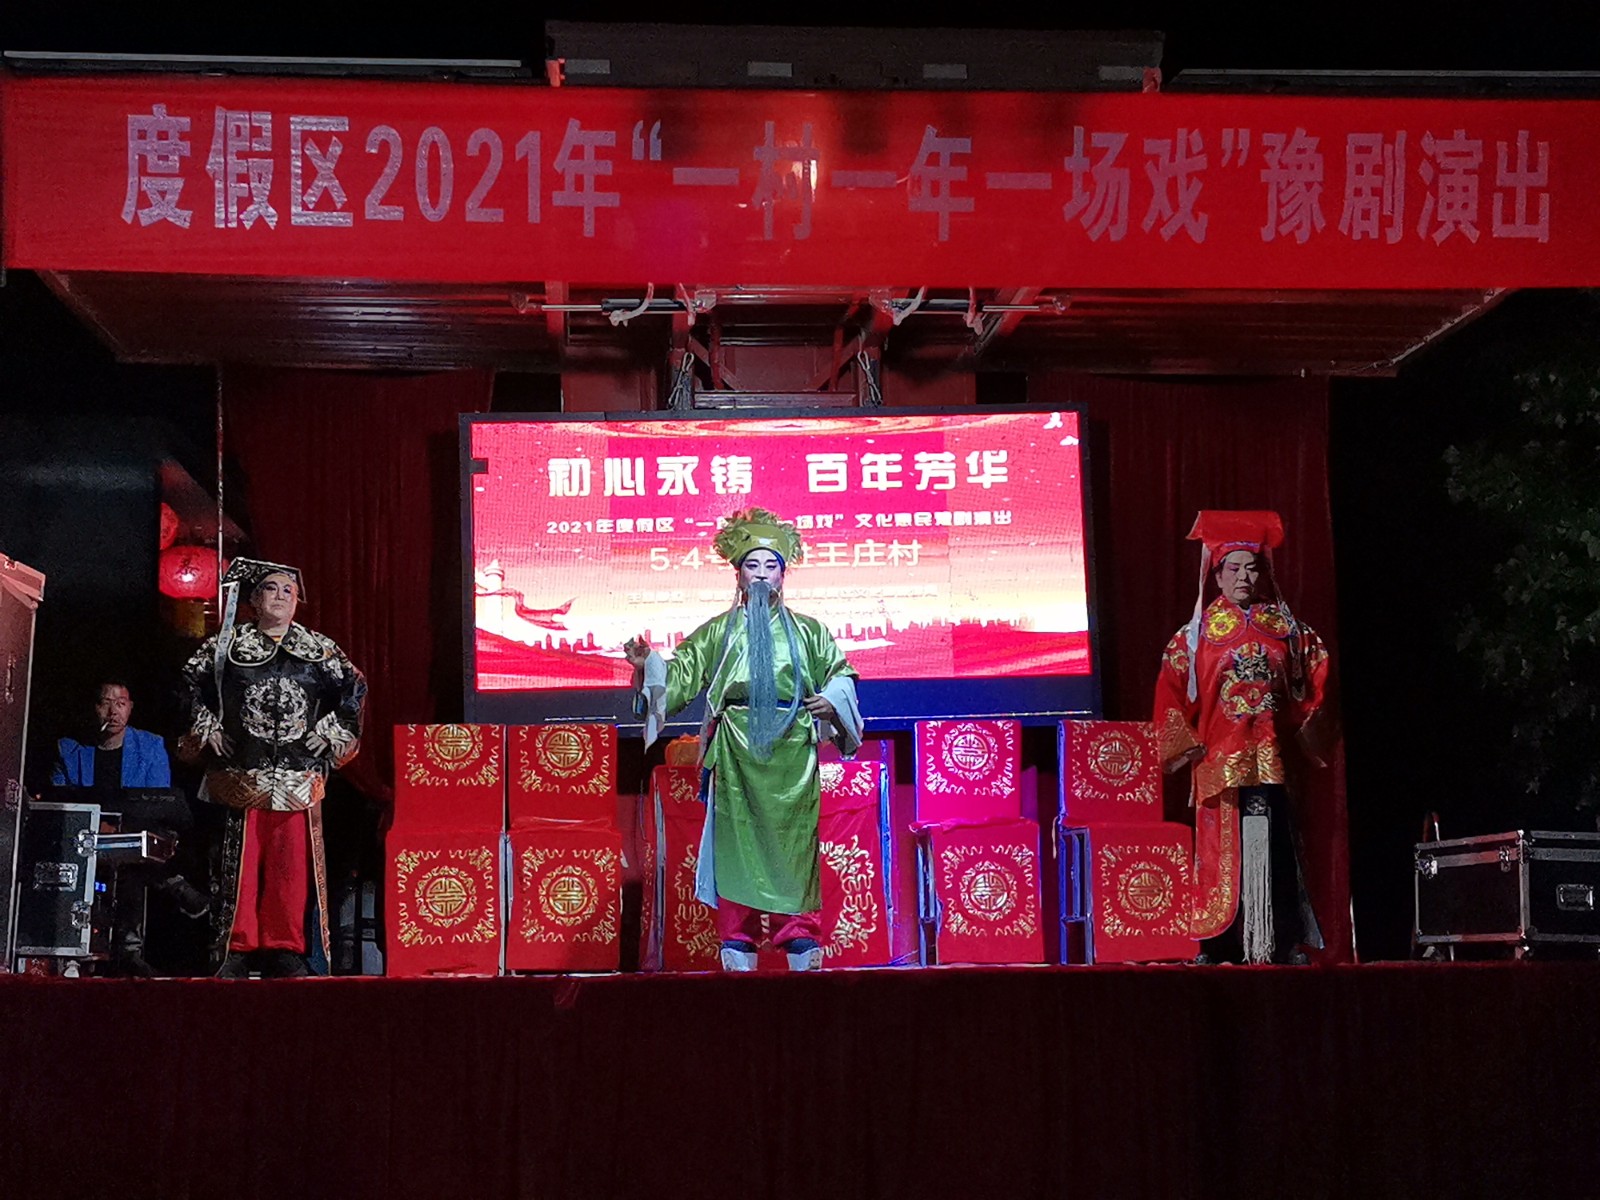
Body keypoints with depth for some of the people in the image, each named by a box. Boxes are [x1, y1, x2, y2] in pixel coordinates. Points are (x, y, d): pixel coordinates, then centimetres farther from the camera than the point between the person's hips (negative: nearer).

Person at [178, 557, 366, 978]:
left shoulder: (320, 651, 11)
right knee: (241, 860, -3)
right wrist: (207, 728, 2)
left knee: (293, 861, -3)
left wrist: (331, 731, 6)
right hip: (242, 775, -1)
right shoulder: (227, 645, 7)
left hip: (299, 777, 1)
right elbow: (192, 683, 10)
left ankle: (286, 947, 2)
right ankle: (237, 949, 1)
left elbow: (353, 690, 16)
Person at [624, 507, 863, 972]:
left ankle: (803, 955, -1)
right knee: (736, 844, -4)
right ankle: (738, 958, -2)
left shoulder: (808, 632, 15)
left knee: (794, 847, -3)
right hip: (737, 753, 0)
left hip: (792, 755, 0)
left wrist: (831, 699, -2)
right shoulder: (718, 632, 14)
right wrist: (648, 666, -8)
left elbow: (841, 674, 18)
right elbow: (681, 674, 9)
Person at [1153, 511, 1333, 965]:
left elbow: (1313, 680, 15)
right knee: (1222, 846, -5)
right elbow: (1172, 688, 3)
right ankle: (1217, 945, -4)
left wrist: (1302, 731, 6)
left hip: (1271, 755, 2)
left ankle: (1281, 943, 1)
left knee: (1271, 847, -2)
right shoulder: (1198, 633, 6)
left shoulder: (1287, 629, 12)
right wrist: (1189, 743, -4)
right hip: (1220, 757, -2)